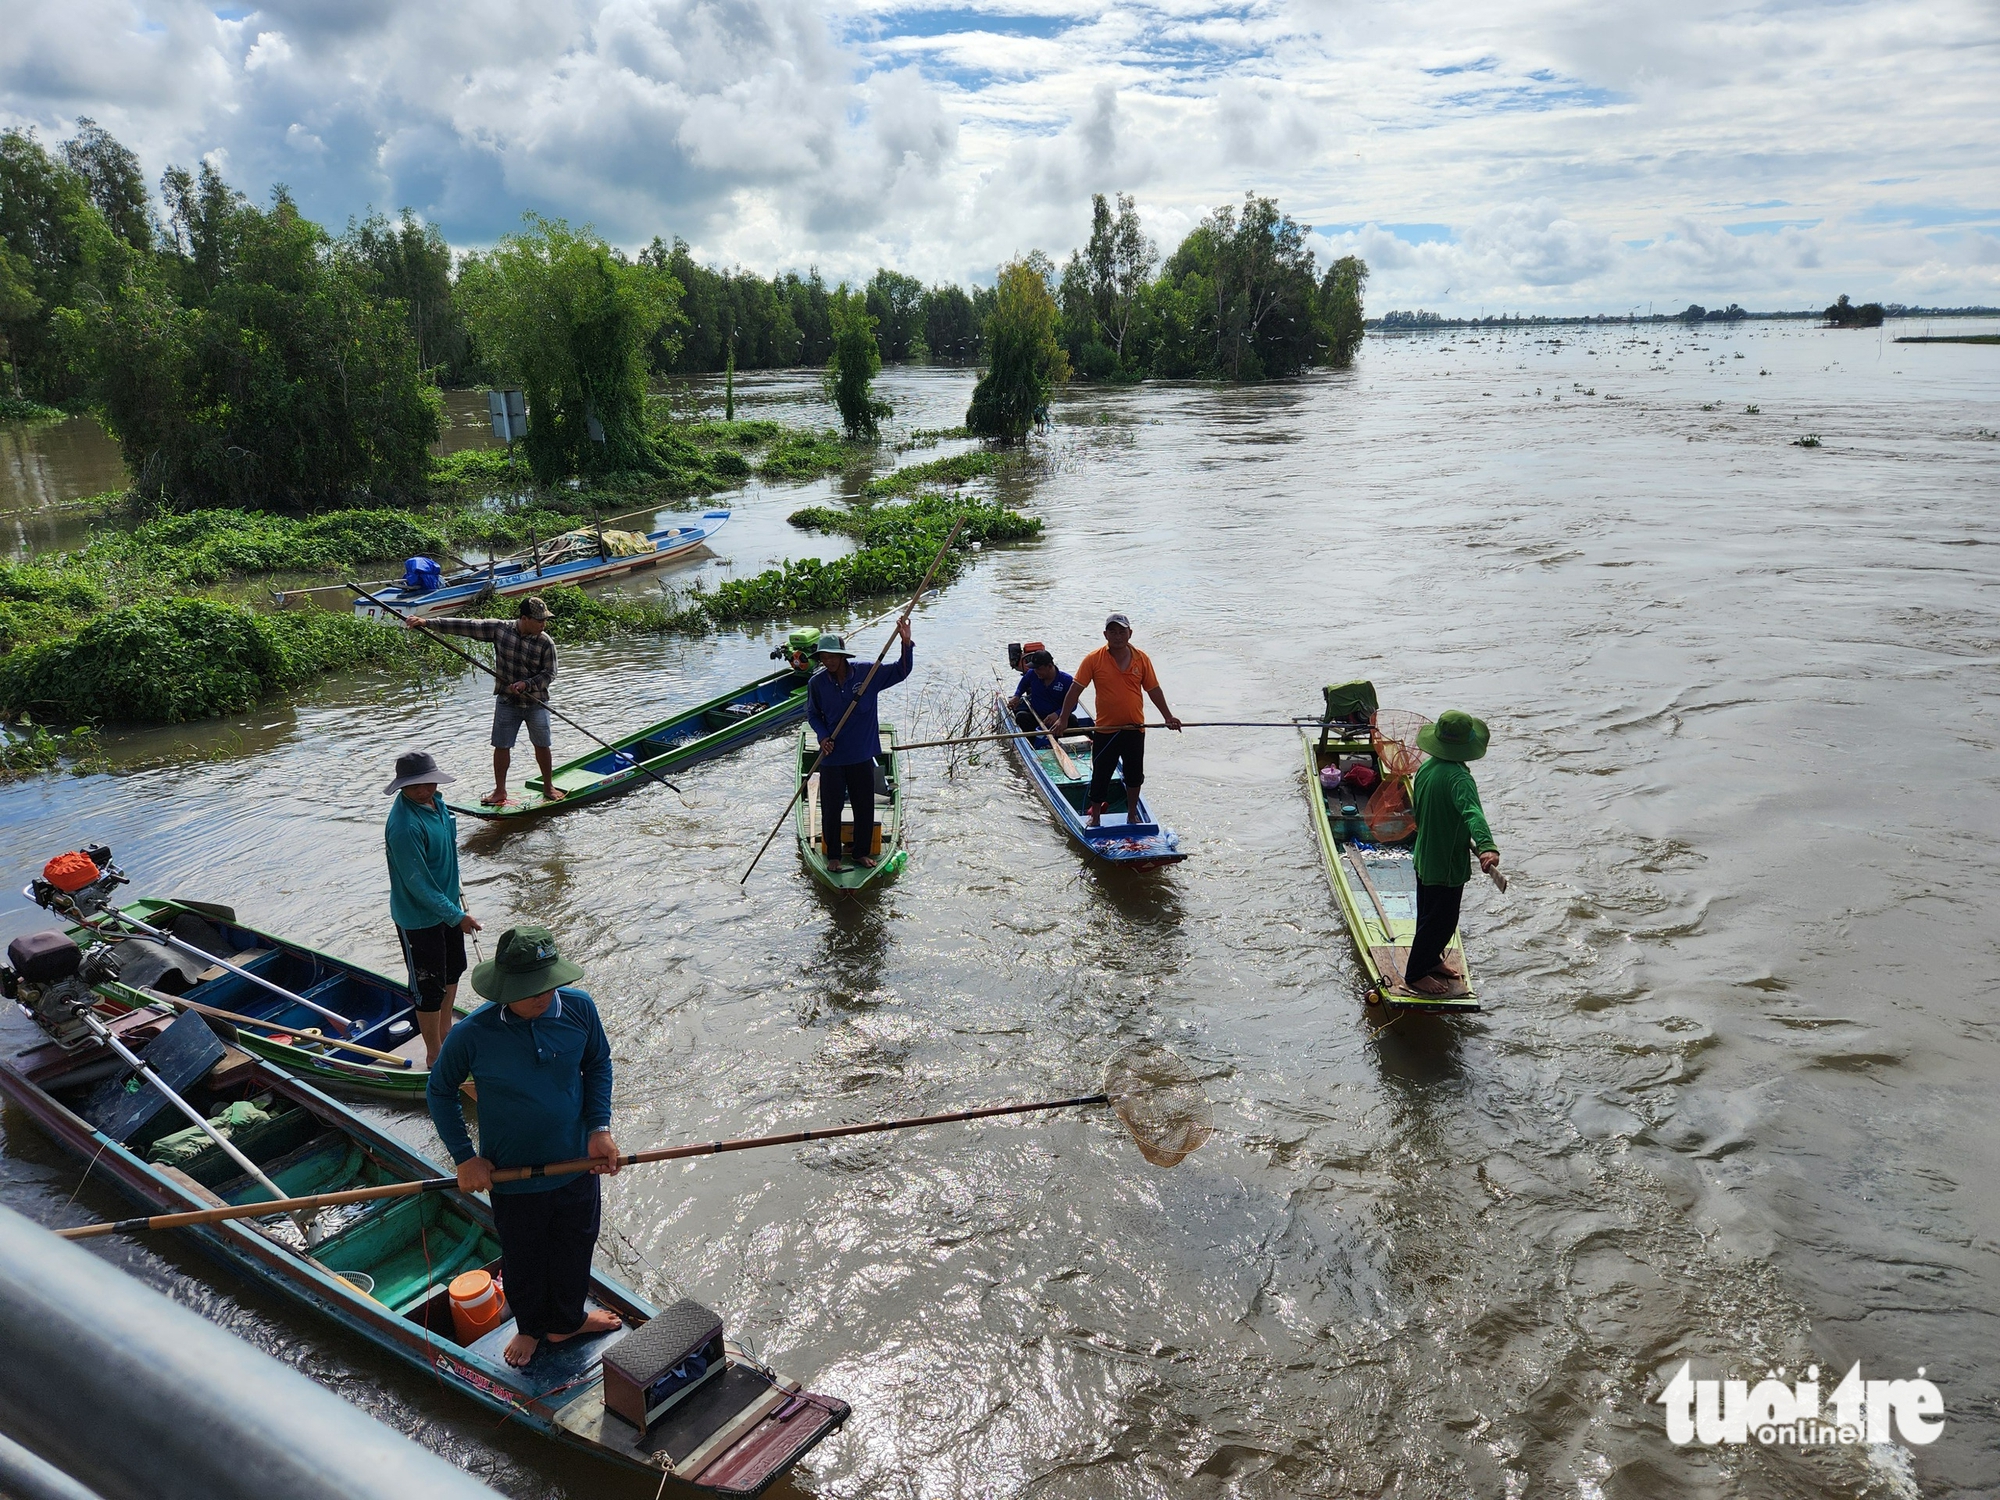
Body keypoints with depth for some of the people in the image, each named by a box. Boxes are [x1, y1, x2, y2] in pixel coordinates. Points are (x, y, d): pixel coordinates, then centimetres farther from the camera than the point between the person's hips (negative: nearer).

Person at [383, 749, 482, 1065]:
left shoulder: (435, 800, -3)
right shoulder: (404, 826, -31)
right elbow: (418, 885, -27)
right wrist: (458, 916, -22)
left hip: (446, 904, 9)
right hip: (419, 918, -9)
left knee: (453, 970, 25)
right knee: (430, 988, 6)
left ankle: (446, 1033, 46)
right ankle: (435, 1056, 25)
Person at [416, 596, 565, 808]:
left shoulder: (546, 643, -11)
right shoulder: (499, 629, -9)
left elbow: (549, 673, -8)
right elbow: (464, 626, -8)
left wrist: (526, 684, -24)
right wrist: (426, 623, -10)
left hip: (536, 704, -1)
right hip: (506, 702, 1)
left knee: (542, 745, 8)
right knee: (501, 746, 5)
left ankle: (548, 787, 27)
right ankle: (500, 791, 18)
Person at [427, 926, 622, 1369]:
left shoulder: (578, 1008, -18)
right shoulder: (472, 1034, -24)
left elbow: (598, 1063, 2)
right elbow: (439, 1091, -6)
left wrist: (600, 1127, -6)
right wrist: (465, 1157, -8)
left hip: (577, 1165, 2)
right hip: (512, 1178, -2)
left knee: (576, 1248, 24)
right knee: (523, 1259, 22)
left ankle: (567, 1319, 52)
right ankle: (530, 1327, 52)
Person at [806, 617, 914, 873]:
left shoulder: (866, 673, -9)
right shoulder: (817, 682, -7)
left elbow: (900, 671, -7)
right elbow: (812, 714, 7)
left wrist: (906, 643, -23)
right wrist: (822, 736, -10)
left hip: (862, 755, 1)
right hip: (832, 757, 0)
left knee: (865, 807, 11)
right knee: (831, 809, 7)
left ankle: (862, 853, 29)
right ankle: (833, 857, 23)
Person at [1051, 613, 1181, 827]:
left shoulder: (1141, 659, -1)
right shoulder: (1094, 659, -8)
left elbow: (1153, 690, 7)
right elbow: (1075, 689, -8)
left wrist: (1167, 716, 5)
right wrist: (1063, 719, -13)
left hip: (1135, 728, 2)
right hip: (1105, 730, -2)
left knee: (1134, 775, 15)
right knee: (1100, 776, 6)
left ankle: (1131, 816, 33)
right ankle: (1095, 818, 22)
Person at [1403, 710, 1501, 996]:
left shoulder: (1426, 768, -2)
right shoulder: (1458, 777, -28)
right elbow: (1472, 812, -45)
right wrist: (1487, 847, -59)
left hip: (1424, 857, 8)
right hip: (1447, 863, -8)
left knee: (1430, 914, 25)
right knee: (1440, 920, 8)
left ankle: (1431, 960, 44)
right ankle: (1415, 975, 21)